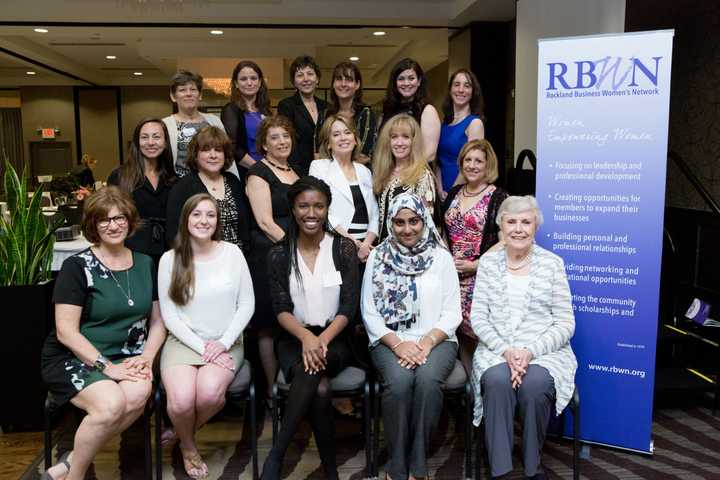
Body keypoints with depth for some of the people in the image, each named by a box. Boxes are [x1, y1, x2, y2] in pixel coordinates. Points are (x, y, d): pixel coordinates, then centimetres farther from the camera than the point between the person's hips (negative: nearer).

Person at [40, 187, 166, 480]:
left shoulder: (145, 264, 9)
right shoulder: (77, 266, -5)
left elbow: (157, 321, 13)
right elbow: (66, 331, -10)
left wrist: (147, 357, -6)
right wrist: (107, 367, -18)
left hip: (127, 358, 4)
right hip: (75, 358, -4)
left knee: (138, 394, -30)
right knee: (112, 403, -32)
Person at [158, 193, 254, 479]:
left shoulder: (232, 253, 2)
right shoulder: (170, 259, 0)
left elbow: (247, 304, 2)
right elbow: (169, 315, -1)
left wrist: (223, 342, -9)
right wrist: (202, 347, -11)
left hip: (226, 342, 0)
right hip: (183, 341, 0)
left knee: (210, 392, -30)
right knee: (182, 400, -27)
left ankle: (183, 433, 7)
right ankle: (188, 447, 10)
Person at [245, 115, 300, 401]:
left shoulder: (294, 172, 18)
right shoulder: (259, 172, -4)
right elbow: (265, 222, -12)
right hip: (269, 256, -7)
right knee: (270, 326, 0)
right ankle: (273, 390, 10)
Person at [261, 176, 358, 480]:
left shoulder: (344, 248, 0)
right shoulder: (279, 254, 2)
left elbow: (349, 306, -5)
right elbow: (281, 309, -4)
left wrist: (322, 340, -21)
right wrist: (306, 337, -23)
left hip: (335, 338, 0)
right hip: (295, 338, 1)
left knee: (311, 372, -34)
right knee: (320, 389, -31)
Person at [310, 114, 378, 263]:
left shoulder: (364, 171, 16)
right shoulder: (319, 167, 4)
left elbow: (374, 214, 11)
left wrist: (366, 244, -7)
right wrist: (353, 243, -13)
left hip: (366, 247, 4)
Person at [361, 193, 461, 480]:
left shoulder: (441, 257, 6)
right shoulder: (378, 257, 6)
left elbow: (452, 313, 2)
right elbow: (369, 312, 2)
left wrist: (426, 343, -14)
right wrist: (398, 344, -13)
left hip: (436, 341, 0)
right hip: (390, 341, 0)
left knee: (427, 379, -31)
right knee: (399, 380, -31)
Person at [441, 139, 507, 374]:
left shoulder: (498, 198, -4)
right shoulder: (453, 194, 14)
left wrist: (475, 265, -14)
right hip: (453, 275, 5)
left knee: (477, 332, -6)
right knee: (459, 331, 6)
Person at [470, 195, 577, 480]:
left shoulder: (552, 263, 2)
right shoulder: (488, 262, 7)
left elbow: (565, 324, -1)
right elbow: (478, 318, 2)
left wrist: (531, 351, -16)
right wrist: (505, 350, -15)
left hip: (544, 350, -1)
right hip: (496, 349, 1)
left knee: (535, 385, -31)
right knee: (497, 380, -31)